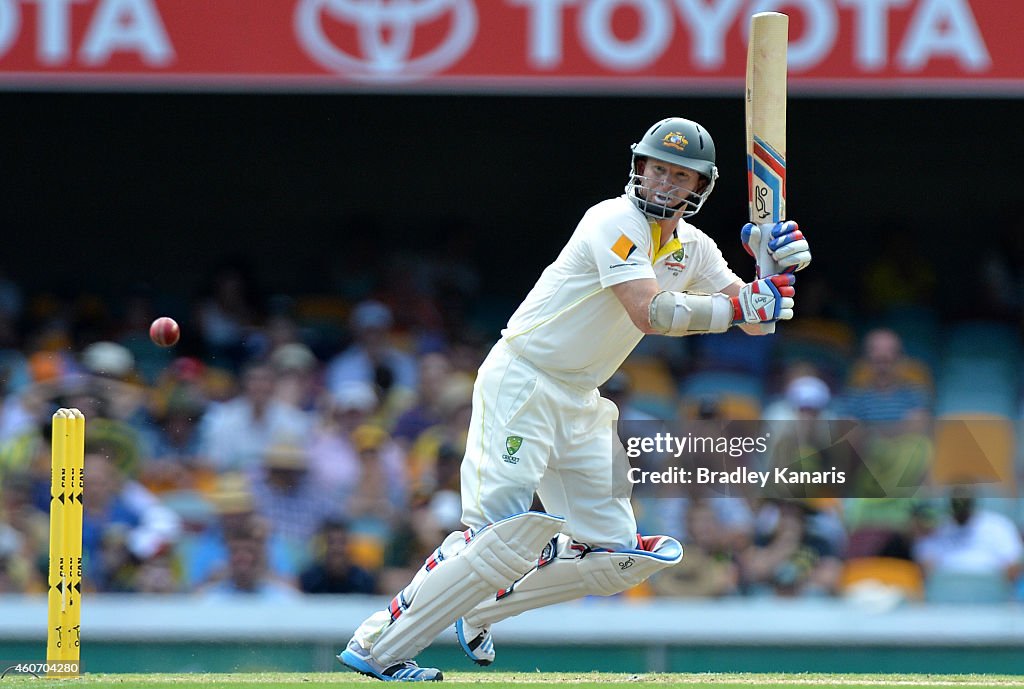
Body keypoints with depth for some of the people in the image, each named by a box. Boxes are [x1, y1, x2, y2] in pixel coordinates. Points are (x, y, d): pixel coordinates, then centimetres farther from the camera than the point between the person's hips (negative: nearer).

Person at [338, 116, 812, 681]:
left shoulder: (693, 250, 10)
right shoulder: (617, 222, -15)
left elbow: (752, 318, 7)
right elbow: (651, 313, -27)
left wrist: (780, 268, -11)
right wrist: (742, 304, -27)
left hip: (579, 403, 9)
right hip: (520, 385, -9)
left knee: (618, 557, 5)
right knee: (506, 534, -22)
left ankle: (477, 611, 17)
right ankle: (377, 648, -19)